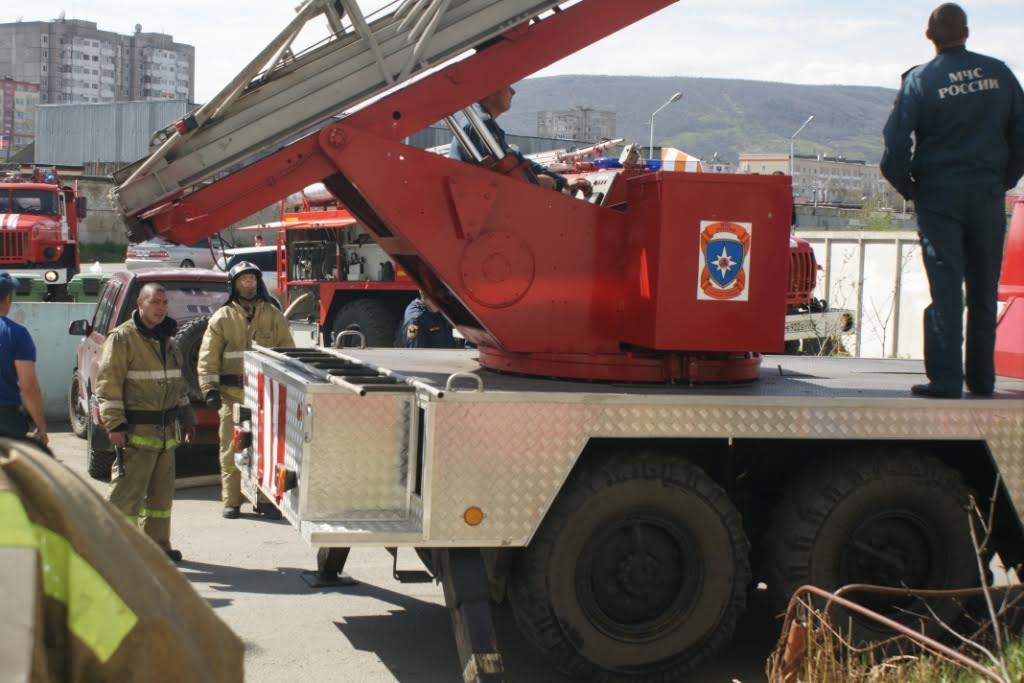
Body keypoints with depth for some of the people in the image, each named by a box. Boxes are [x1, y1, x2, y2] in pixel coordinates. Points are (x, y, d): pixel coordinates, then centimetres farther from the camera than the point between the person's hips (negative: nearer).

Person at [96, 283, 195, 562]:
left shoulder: (167, 339, 16)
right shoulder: (122, 338, -10)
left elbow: (178, 382, 25)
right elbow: (107, 383, -14)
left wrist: (186, 418, 22)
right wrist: (115, 425, -19)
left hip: (166, 431, 8)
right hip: (136, 431, -8)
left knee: (162, 492, 13)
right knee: (127, 492, -8)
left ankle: (157, 545, 22)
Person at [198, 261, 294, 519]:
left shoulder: (273, 315, 9)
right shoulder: (222, 317, 5)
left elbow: (287, 351, 12)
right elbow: (208, 357, 3)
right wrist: (210, 388, -6)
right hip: (232, 394, -1)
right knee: (232, 449, 2)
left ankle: (266, 500, 11)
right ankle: (231, 502, 9)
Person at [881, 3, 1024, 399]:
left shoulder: (920, 80, -6)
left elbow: (895, 143, -9)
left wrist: (908, 188, 5)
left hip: (939, 194, -2)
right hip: (988, 194, 3)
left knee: (945, 287, -1)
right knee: (984, 289, 10)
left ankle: (945, 379, -4)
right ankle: (982, 378, 15)